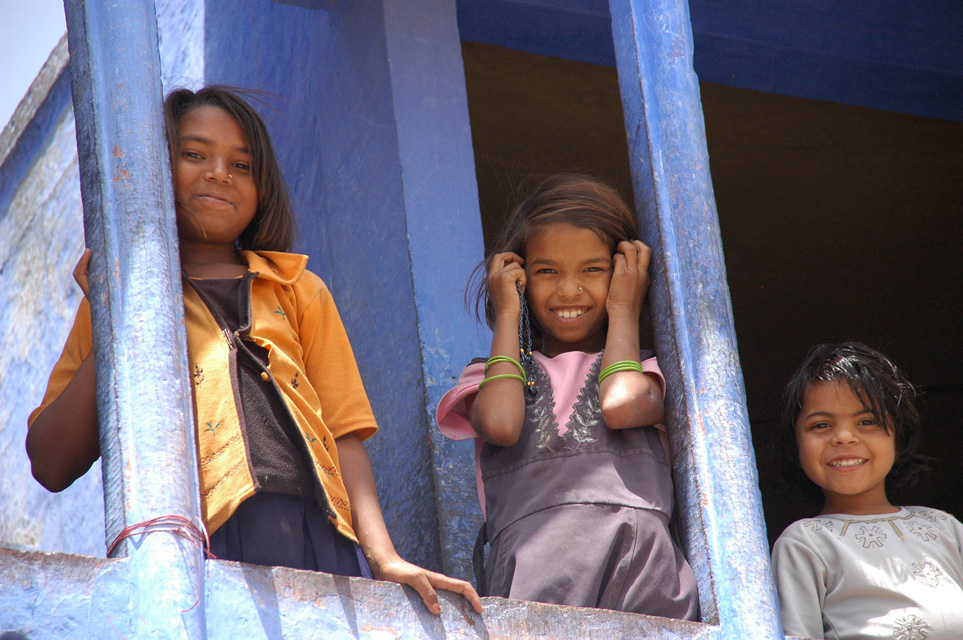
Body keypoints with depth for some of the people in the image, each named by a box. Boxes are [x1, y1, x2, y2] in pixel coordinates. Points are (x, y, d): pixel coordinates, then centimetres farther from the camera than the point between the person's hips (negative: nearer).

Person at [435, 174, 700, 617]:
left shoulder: (645, 367, 24)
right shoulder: (495, 372, 24)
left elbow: (622, 406, -1)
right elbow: (500, 424, 0)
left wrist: (623, 312, 16)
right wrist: (508, 317, 15)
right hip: (535, 552, 0)